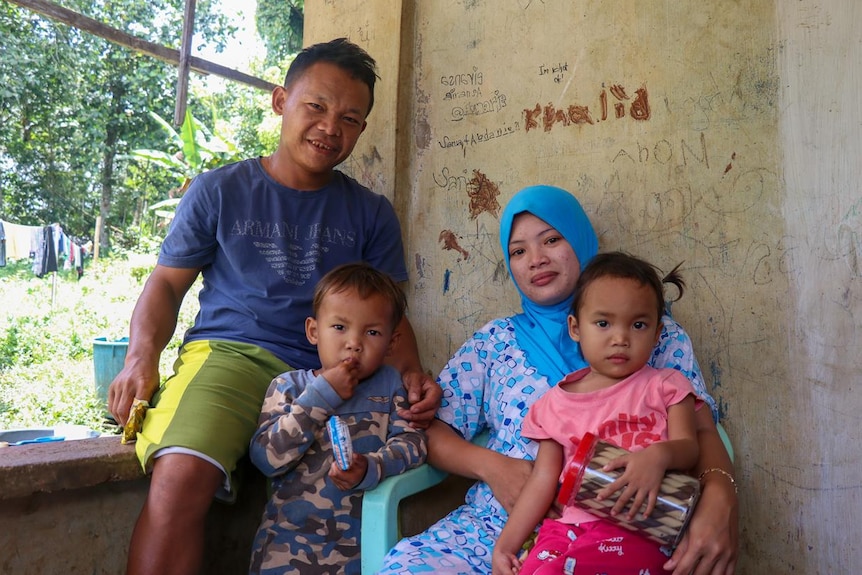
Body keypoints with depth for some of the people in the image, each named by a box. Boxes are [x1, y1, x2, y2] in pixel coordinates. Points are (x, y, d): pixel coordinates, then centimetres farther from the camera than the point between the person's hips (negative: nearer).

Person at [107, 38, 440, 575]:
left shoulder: (371, 214, 16)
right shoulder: (219, 191, 12)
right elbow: (167, 284, 13)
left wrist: (413, 375, -5)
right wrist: (142, 359, -6)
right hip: (229, 352, -1)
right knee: (180, 476, -33)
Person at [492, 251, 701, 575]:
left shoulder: (665, 385, 7)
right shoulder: (557, 402, 11)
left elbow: (689, 447, 0)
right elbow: (543, 480, 9)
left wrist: (660, 455, -24)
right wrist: (505, 545, 1)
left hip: (637, 530, -3)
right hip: (566, 527, 4)